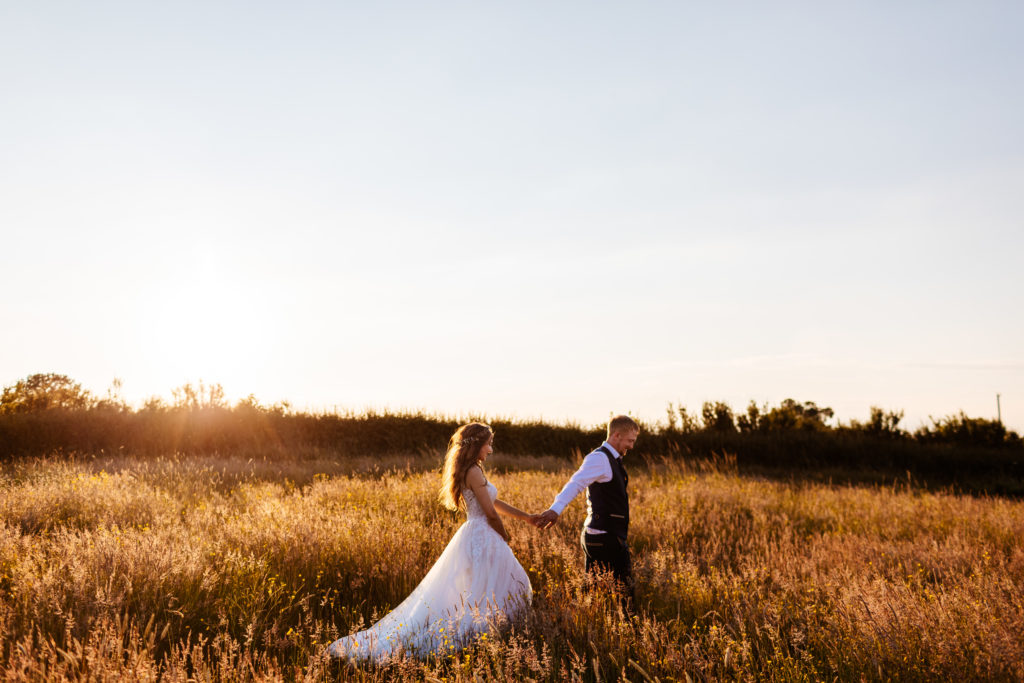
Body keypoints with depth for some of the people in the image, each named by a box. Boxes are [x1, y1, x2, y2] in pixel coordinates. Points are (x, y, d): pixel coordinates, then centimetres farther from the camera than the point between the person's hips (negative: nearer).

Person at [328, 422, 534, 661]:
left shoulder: (468, 472, 15)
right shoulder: (474, 473, -16)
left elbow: (494, 502, 22)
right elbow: (491, 513, -16)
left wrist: (526, 517, 24)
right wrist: (504, 536, 3)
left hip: (472, 535, 10)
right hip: (482, 538, -10)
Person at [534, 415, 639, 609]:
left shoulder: (612, 459, 18)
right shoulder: (599, 458, -13)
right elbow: (576, 483, -30)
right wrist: (556, 509, -47)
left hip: (611, 536, 10)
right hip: (604, 539, -10)